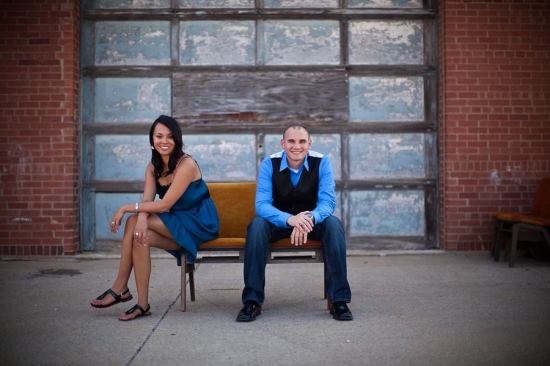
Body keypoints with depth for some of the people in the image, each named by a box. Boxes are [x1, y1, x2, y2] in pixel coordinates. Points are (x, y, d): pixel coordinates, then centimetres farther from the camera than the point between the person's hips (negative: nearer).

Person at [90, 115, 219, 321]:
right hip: (175, 221, 7)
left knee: (133, 223, -21)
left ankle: (120, 288, -11)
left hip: (198, 222, -7)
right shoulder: (153, 167, 5)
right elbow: (147, 201, -8)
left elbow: (164, 205, -23)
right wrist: (142, 218, -31)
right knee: (141, 235, -21)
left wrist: (126, 208, -19)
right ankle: (142, 302, -13)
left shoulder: (186, 165, -20)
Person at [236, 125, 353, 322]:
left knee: (333, 224, -32)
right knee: (257, 224, -32)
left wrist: (310, 219, -44)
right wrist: (289, 219, -43)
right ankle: (252, 300, -27)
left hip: (313, 221, 0)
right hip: (279, 221, 0)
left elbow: (327, 201, -20)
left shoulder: (322, 162, -13)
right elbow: (261, 204, -22)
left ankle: (339, 300, -26)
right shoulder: (269, 164, -14)